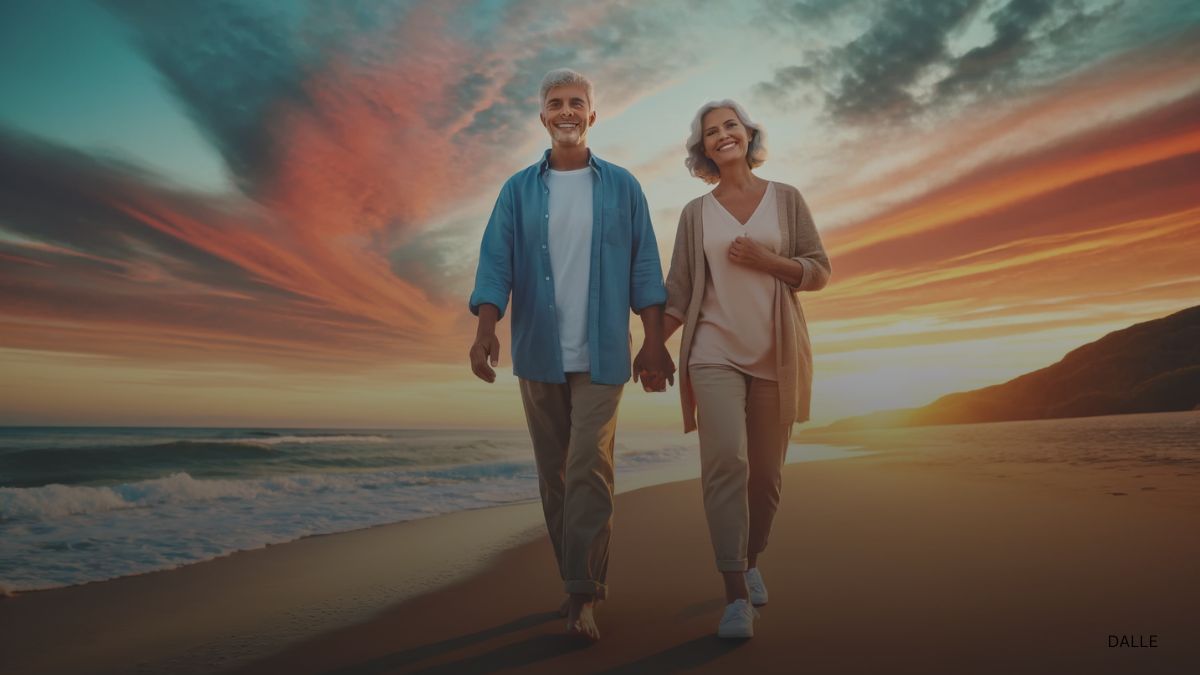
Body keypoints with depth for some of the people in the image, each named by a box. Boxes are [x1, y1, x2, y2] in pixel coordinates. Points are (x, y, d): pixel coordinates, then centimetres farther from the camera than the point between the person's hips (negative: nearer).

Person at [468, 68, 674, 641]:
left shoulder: (622, 187, 6)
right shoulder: (519, 189, 7)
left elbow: (643, 266, 3)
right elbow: (495, 262, -2)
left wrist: (654, 340, -4)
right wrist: (486, 330, -17)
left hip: (600, 354, -2)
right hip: (539, 352, 2)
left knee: (589, 469, -10)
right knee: (553, 473, 8)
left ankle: (582, 595, -2)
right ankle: (579, 582, 23)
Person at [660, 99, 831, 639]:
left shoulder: (786, 198, 8)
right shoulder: (696, 212, 9)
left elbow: (818, 271, 5)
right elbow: (679, 290, 7)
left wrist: (764, 260, -11)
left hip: (777, 353, 1)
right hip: (714, 352, -1)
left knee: (765, 472, 7)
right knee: (725, 461, -18)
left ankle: (750, 561, 33)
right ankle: (737, 596, -13)